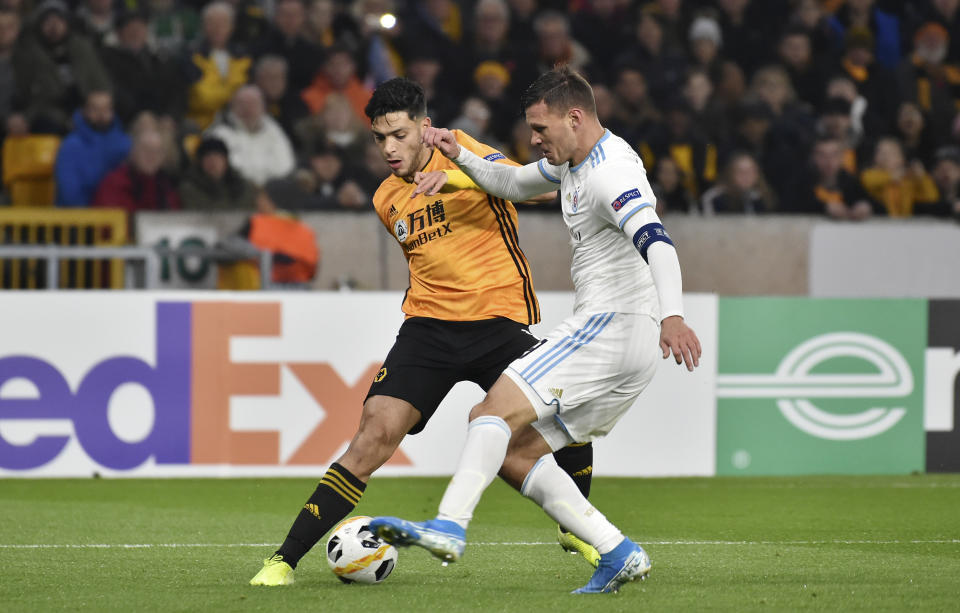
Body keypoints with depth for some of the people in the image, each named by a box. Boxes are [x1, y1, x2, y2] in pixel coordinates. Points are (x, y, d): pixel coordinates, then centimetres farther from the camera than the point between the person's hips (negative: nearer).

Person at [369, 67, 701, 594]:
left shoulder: (610, 174, -16)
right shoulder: (573, 160, 16)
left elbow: (655, 242, -32)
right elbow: (513, 184, 34)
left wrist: (672, 315, -48)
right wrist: (459, 158, 15)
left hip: (614, 327, -10)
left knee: (496, 408, -20)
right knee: (514, 451, 6)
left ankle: (449, 526, -30)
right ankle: (617, 553, -1)